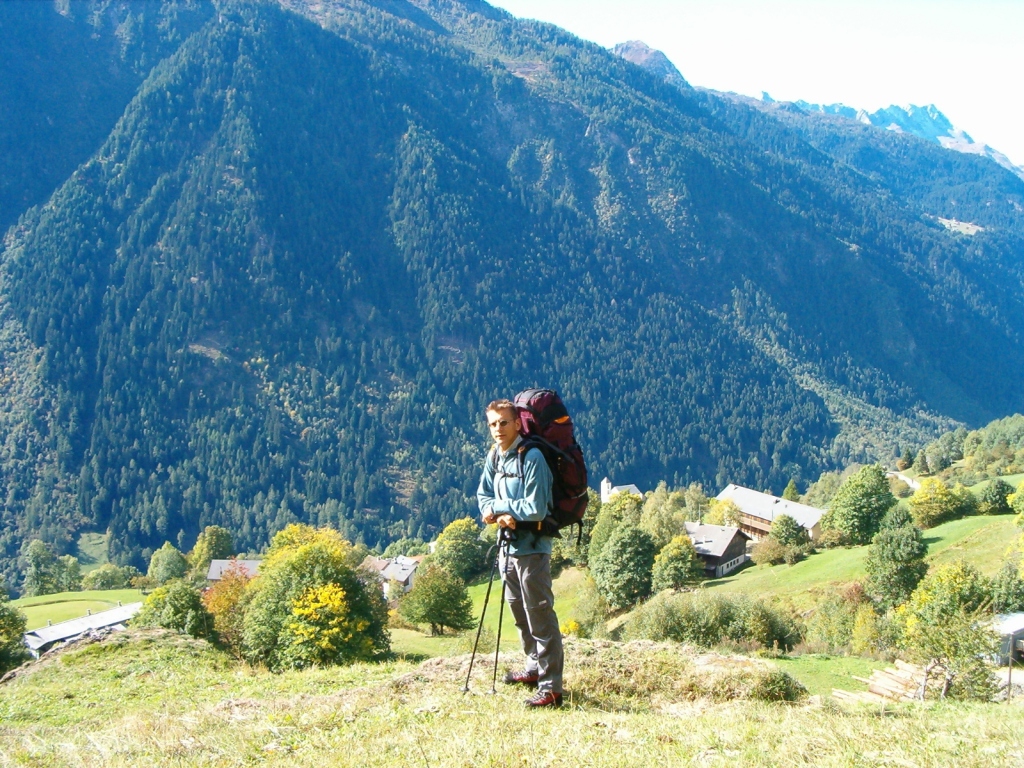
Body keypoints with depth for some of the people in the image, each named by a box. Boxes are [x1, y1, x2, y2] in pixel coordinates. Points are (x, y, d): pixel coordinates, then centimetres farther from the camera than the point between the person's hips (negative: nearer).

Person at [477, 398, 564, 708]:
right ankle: (535, 668, 38)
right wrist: (500, 515, -10)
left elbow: (536, 508, -22)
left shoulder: (532, 457, -18)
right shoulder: (494, 456, 7)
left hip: (531, 547, -9)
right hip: (508, 544, 9)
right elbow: (483, 495, 12)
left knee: (540, 616, -7)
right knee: (519, 612, 21)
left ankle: (551, 687, -3)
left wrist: (498, 506, -11)